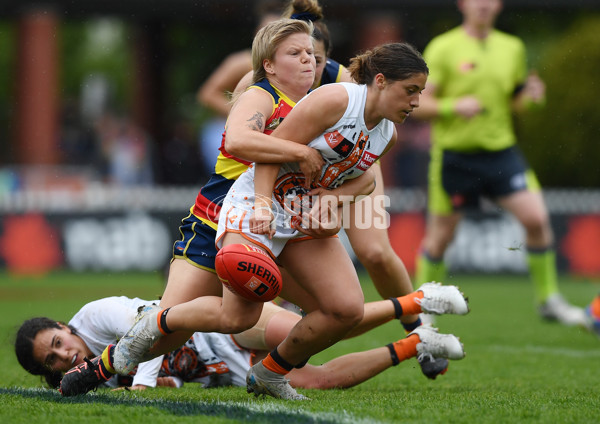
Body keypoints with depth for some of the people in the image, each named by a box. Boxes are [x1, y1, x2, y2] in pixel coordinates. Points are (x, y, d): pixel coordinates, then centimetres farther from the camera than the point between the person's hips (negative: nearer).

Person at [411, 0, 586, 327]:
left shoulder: (512, 48, 9)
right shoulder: (442, 48, -5)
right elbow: (418, 104, -6)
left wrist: (530, 96, -4)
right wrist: (454, 106, -23)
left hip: (501, 150, 3)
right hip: (454, 154, -3)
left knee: (536, 218, -12)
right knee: (440, 236, 4)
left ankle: (549, 301, 3)